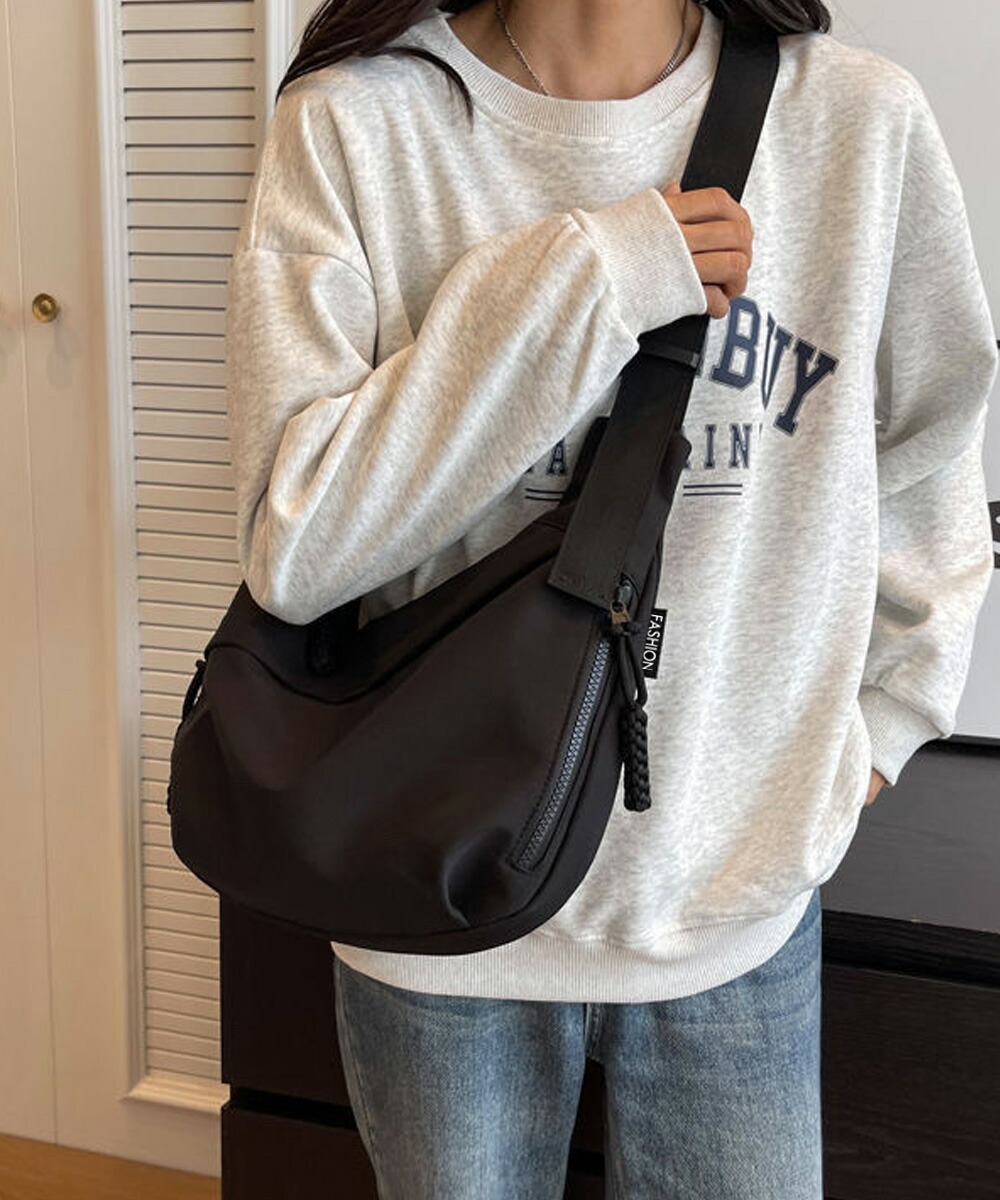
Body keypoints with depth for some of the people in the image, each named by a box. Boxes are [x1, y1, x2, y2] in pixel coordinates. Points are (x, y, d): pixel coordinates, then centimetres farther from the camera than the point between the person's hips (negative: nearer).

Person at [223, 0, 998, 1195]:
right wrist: (575, 283, -22)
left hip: (743, 902, 1)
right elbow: (293, 548, -17)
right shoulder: (352, 122, -9)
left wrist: (877, 722, 8)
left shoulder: (864, 118, -5)